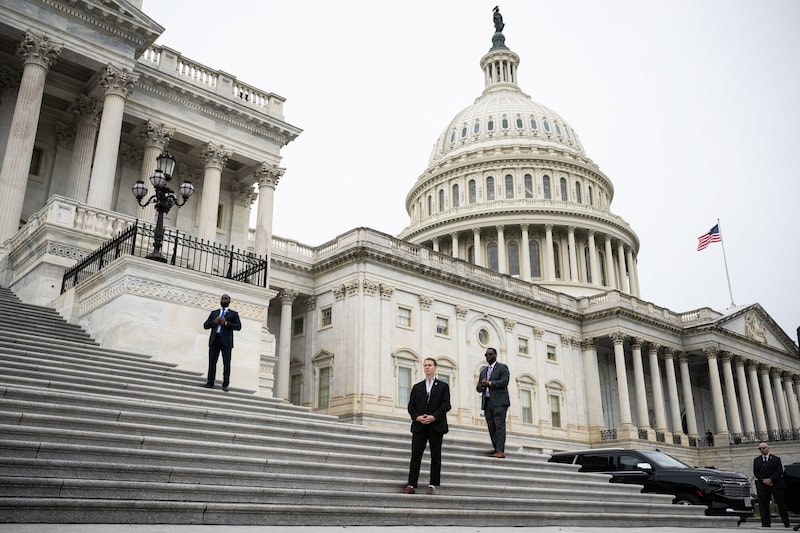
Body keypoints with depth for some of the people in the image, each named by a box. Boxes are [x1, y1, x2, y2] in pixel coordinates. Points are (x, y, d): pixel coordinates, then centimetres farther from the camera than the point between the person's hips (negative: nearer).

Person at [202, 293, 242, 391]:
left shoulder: (233, 313, 12)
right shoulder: (214, 312, 21)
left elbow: (238, 326, 0)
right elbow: (205, 325, 14)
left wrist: (226, 323, -12)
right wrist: (214, 322, -5)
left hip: (226, 341, -3)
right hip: (214, 340, 3)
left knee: (226, 363, -5)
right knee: (212, 362, -1)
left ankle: (225, 385, -4)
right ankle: (210, 383, 4)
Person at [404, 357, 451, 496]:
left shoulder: (443, 386, 9)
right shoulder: (417, 387, 16)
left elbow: (446, 405, -2)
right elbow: (411, 405, 9)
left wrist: (434, 416, -15)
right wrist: (417, 417, -10)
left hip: (436, 426, -1)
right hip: (419, 426, 2)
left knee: (435, 456, 2)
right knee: (416, 455, -3)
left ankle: (433, 485, 7)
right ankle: (411, 484, -2)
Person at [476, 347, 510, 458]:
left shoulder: (502, 367, 6)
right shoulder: (483, 371, 24)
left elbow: (504, 381, -10)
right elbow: (478, 388, 19)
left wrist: (489, 383, -11)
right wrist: (482, 385, -4)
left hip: (499, 401, -6)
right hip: (487, 402, 6)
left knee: (499, 425, -14)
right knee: (491, 427, 0)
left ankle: (501, 451, -19)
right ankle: (496, 449, 2)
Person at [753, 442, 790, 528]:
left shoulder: (776, 459, 6)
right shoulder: (756, 460, 12)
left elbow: (779, 471, -4)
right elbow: (755, 473, 5)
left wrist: (770, 479, -15)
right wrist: (764, 480, -10)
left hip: (776, 484, -1)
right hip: (762, 485, 2)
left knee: (781, 503, 0)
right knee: (763, 505, -2)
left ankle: (786, 523, 7)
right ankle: (765, 523, 1)